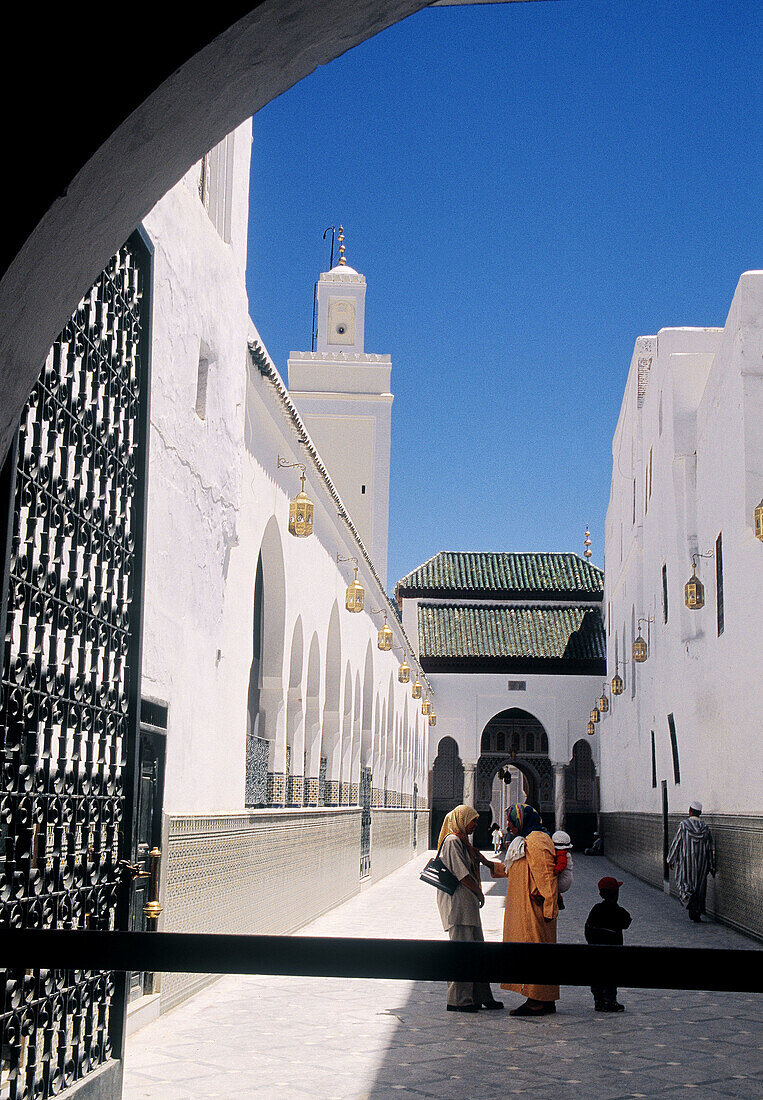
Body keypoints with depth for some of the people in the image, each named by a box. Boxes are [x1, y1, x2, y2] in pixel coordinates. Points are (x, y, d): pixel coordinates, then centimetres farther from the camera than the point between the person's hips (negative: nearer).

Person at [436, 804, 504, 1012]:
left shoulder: (461, 841, 18)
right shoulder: (452, 841, -14)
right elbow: (463, 875, -18)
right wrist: (480, 893, -7)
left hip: (467, 904, 11)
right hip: (458, 903, -11)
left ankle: (480, 997, 20)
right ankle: (457, 1000, -2)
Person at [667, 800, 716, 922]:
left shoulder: (684, 825, -10)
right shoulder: (705, 827, 0)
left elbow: (676, 843, -6)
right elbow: (711, 848, 2)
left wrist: (670, 859, 5)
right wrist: (712, 867, 10)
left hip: (686, 860, -3)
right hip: (701, 862, 3)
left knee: (683, 881, 8)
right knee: (699, 886, 10)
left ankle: (689, 896, -25)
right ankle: (697, 915, 12)